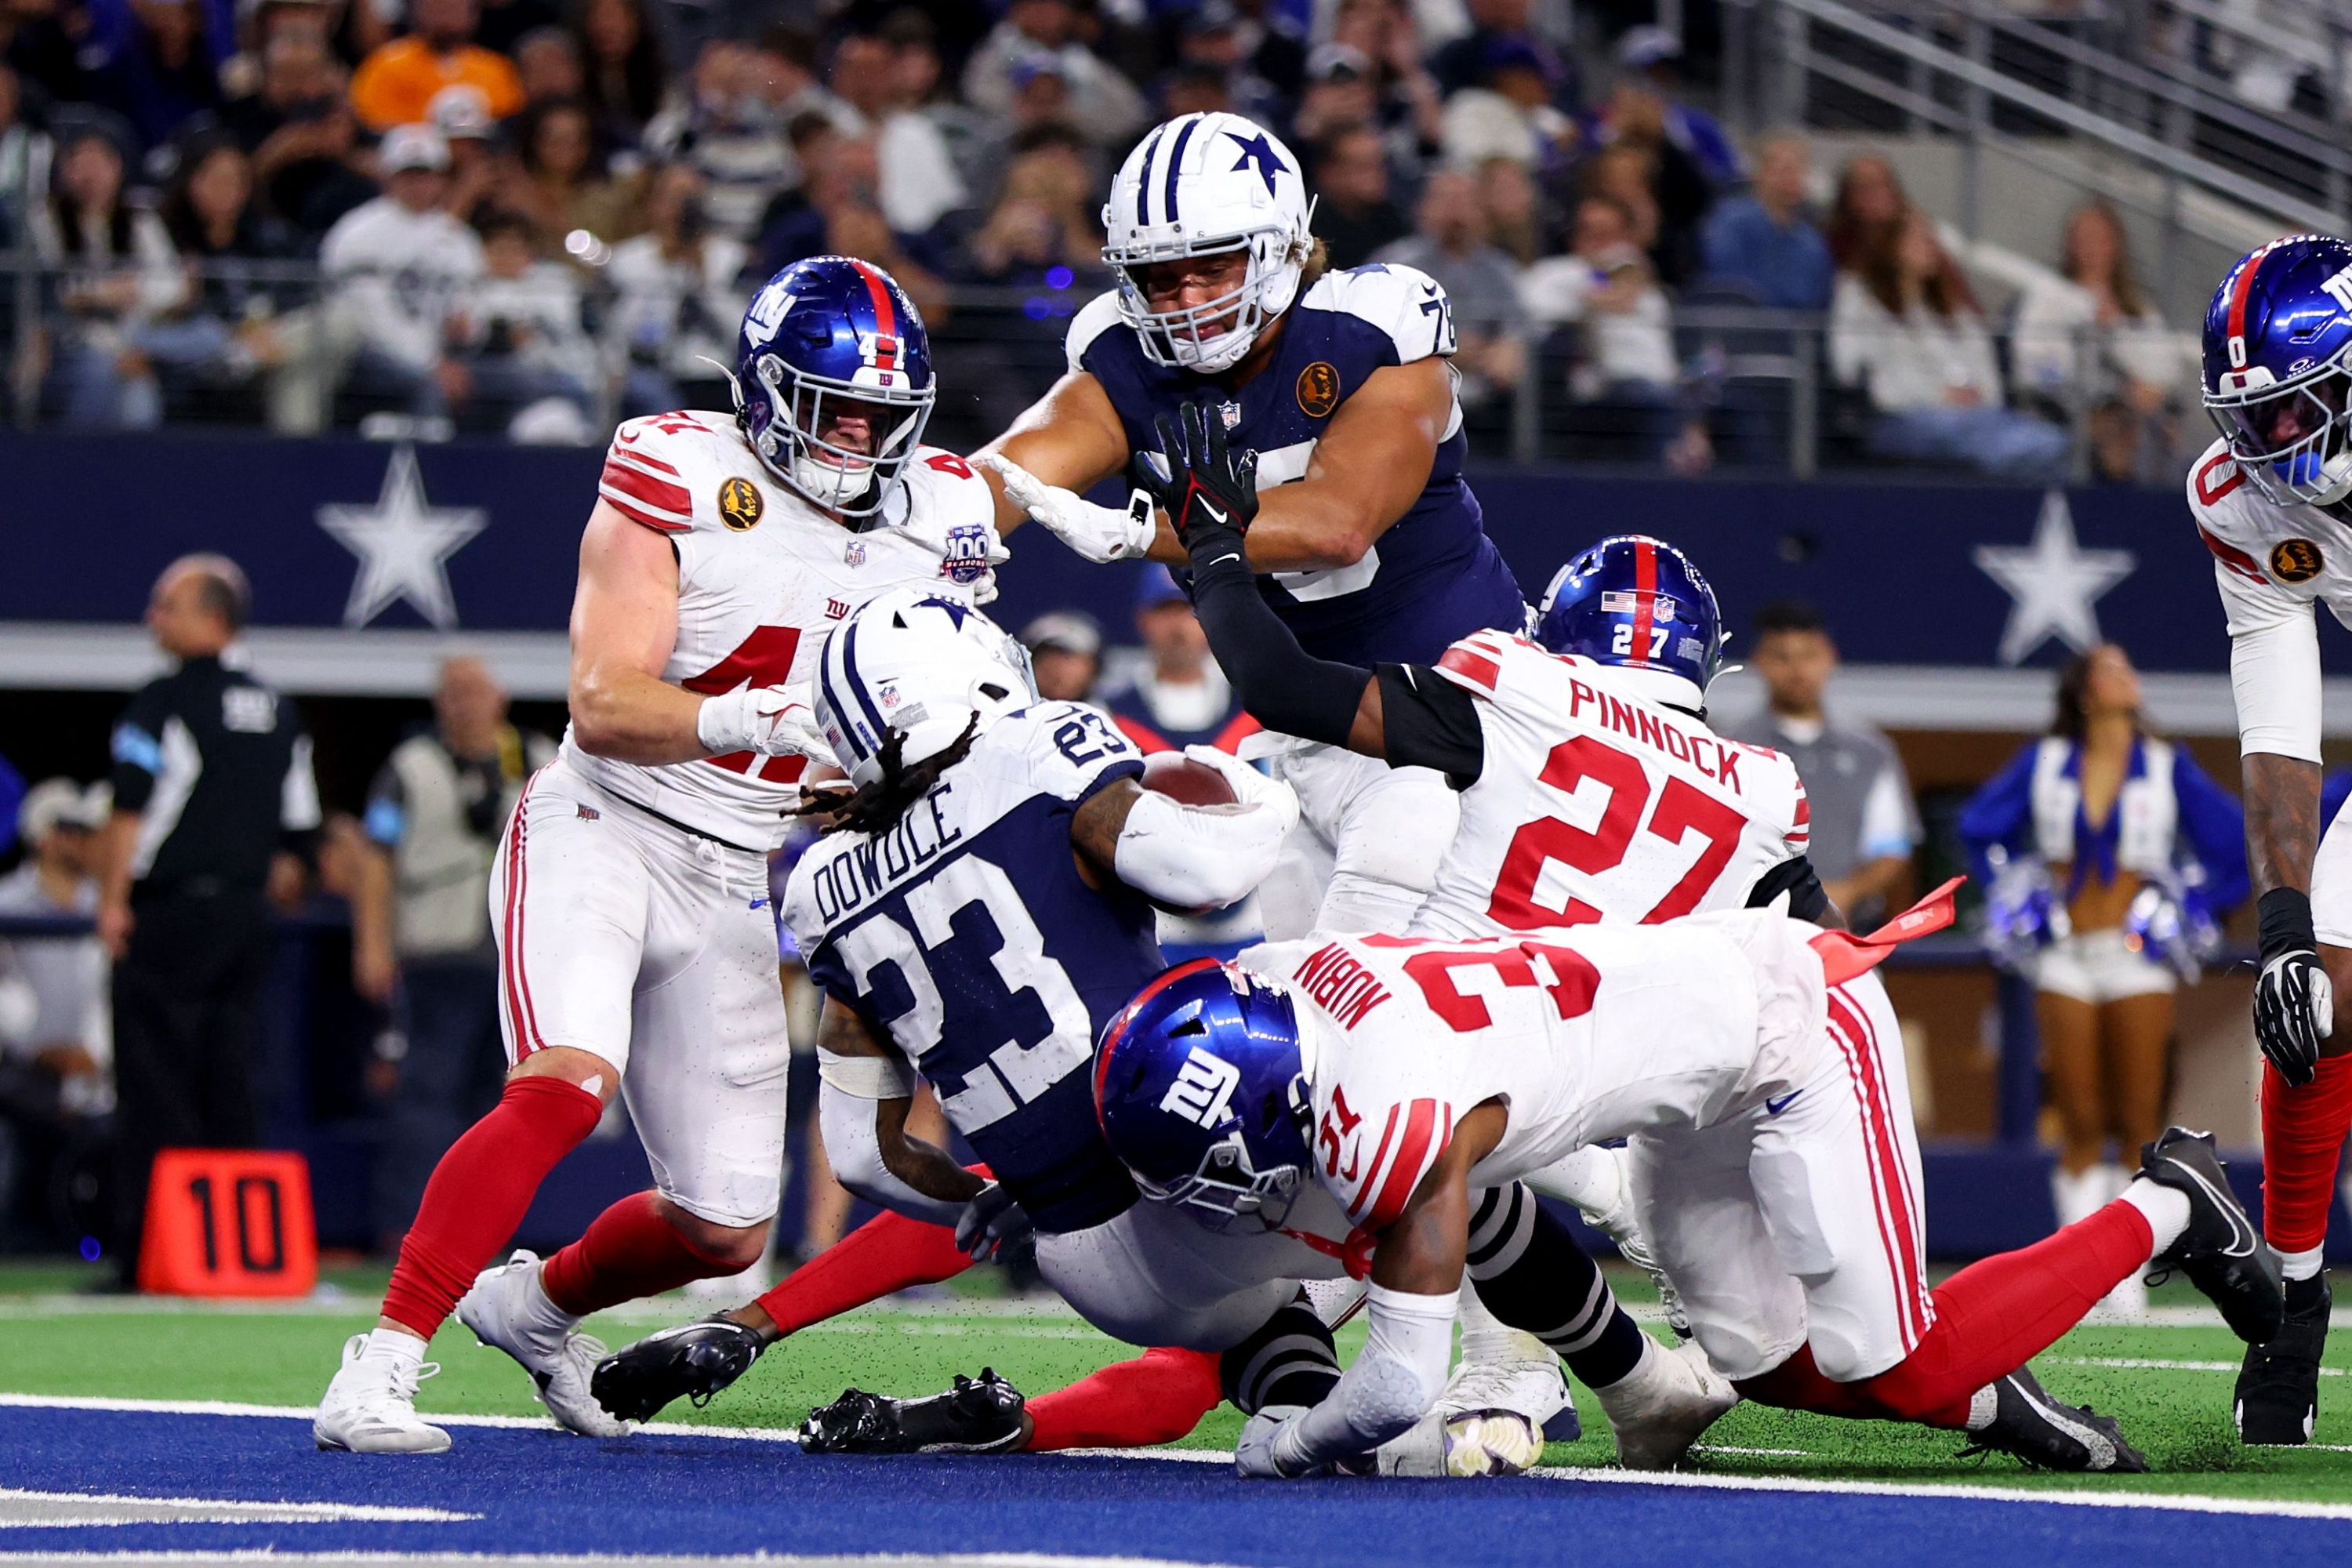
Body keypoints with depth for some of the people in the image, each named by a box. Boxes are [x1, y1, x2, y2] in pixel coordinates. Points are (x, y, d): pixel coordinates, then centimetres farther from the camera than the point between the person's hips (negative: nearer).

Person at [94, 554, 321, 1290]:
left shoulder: (166, 700, -8)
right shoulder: (278, 712, 14)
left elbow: (132, 809, -16)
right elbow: (297, 838, 14)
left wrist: (112, 900, -13)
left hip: (171, 913, -7)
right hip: (247, 918, 7)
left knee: (155, 1092, -6)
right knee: (228, 1094, 11)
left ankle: (148, 1255, -10)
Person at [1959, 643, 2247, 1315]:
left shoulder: (2168, 768, 2)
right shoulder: (2045, 763, 4)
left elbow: (2237, 846, 8)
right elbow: (1980, 826, 17)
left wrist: (2188, 908, 2)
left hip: (2138, 957, 0)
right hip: (2066, 958, 0)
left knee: (2139, 1125, -3)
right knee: (2080, 1125, -1)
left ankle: (2128, 1278, 2)